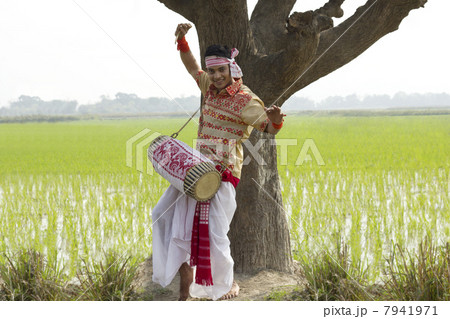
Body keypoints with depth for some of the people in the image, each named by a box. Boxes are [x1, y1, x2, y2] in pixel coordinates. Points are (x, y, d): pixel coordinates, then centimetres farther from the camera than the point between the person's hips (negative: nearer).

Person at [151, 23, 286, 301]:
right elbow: (192, 68, 23)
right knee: (164, 214, 11)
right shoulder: (211, 87, 7)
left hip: (223, 173, -8)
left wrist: (275, 120, -42)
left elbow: (270, 129, -18)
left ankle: (229, 284, 14)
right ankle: (184, 268, 21)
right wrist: (182, 41, 8)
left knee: (214, 232, -8)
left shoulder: (245, 100, -14)